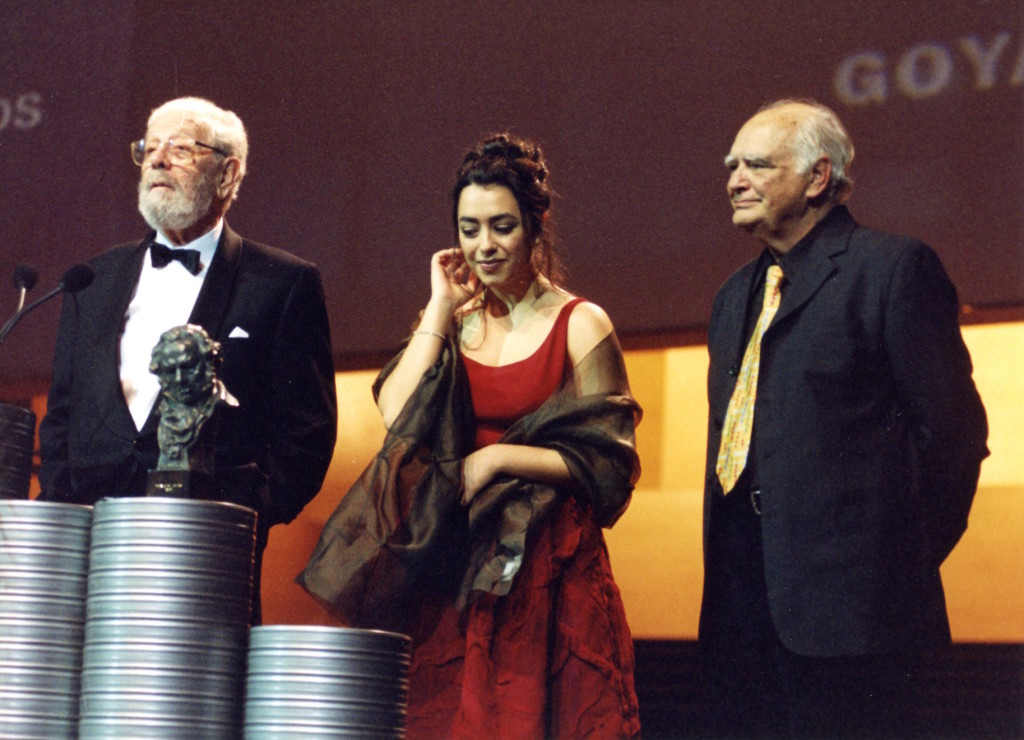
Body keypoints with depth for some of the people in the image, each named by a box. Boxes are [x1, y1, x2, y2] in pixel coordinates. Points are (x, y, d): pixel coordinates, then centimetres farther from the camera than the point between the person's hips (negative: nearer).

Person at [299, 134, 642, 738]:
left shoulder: (580, 325, 0)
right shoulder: (451, 320, 12)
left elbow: (609, 464, -3)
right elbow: (398, 416, -5)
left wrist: (499, 458, -11)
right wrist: (442, 311, -2)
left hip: (548, 572, -3)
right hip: (455, 574, 3)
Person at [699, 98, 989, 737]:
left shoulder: (894, 267, -5)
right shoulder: (737, 294, 20)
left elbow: (952, 427, -9)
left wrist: (906, 559, -6)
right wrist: (728, 556, 13)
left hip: (845, 588, -8)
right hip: (742, 585, 8)